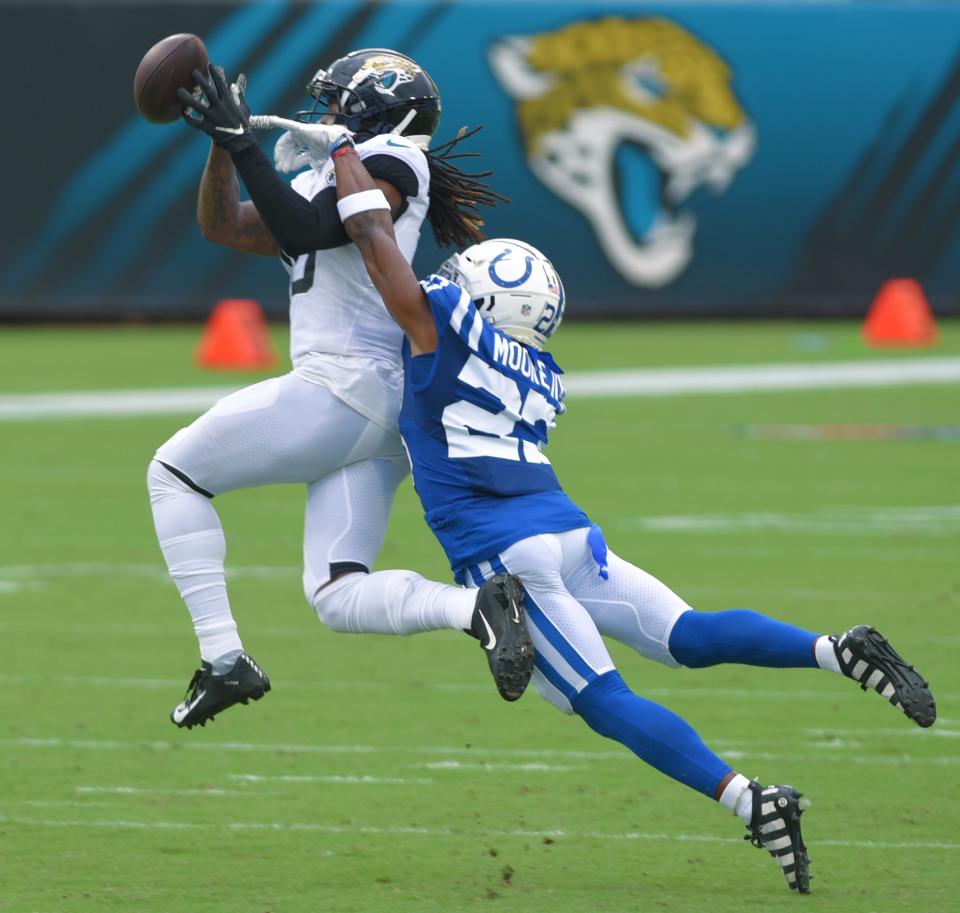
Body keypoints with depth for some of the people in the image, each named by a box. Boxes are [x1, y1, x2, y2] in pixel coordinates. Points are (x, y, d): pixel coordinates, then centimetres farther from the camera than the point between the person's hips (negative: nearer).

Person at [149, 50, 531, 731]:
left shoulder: (390, 162, -3)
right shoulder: (325, 180, 25)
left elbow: (307, 230, -18)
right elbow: (223, 226, 21)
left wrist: (243, 144, -18)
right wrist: (222, 140, 8)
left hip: (344, 388, -9)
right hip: (381, 420, 9)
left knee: (175, 471, 5)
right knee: (338, 598, 2)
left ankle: (223, 658, -4)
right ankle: (477, 608, -21)